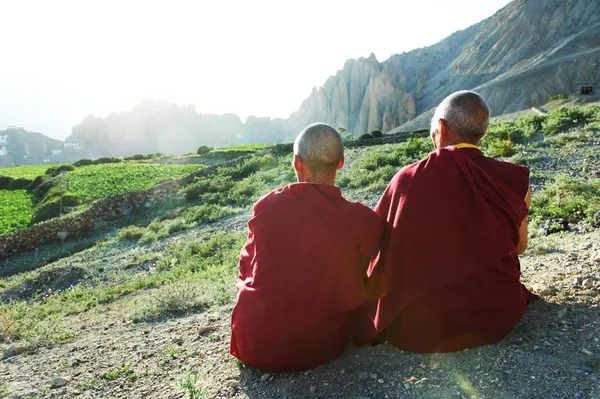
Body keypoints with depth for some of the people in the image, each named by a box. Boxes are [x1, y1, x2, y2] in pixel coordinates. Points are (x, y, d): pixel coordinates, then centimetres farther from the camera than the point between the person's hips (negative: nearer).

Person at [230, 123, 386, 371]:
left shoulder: (266, 206, -12)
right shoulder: (363, 221, -15)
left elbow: (246, 268, 3)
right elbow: (357, 285, -1)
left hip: (256, 347, 0)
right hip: (323, 346, 1)